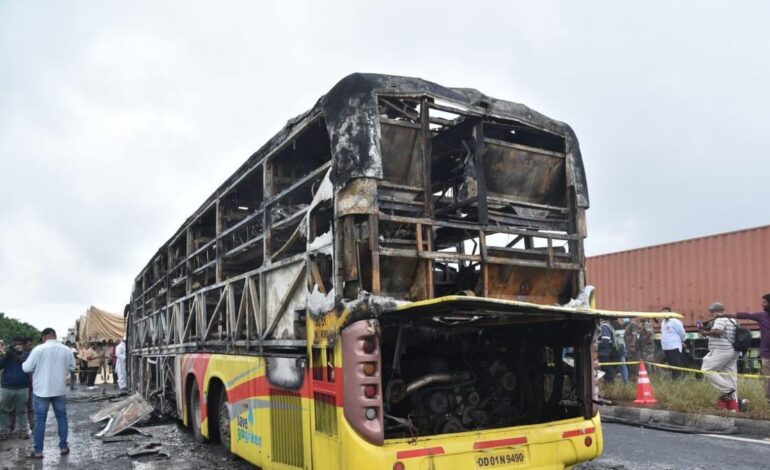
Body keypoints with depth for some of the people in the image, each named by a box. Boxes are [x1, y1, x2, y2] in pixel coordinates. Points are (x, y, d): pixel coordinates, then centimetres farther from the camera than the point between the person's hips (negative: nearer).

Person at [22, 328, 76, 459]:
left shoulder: (38, 349, -12)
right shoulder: (66, 350, -3)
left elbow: (26, 368, -7)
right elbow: (72, 368, 9)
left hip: (41, 390, -2)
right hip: (59, 390, 2)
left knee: (40, 420, 6)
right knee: (62, 417, 13)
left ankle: (38, 451, 10)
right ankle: (63, 447, 18)